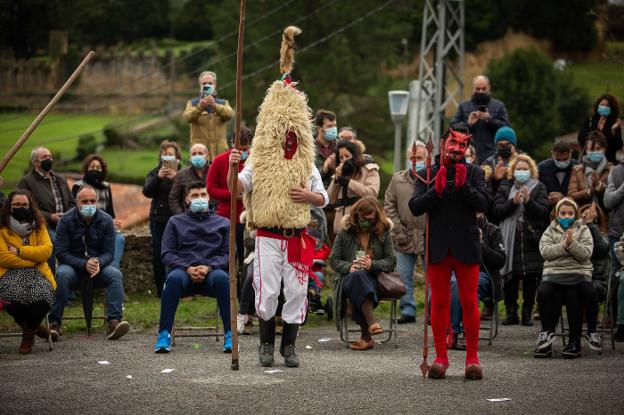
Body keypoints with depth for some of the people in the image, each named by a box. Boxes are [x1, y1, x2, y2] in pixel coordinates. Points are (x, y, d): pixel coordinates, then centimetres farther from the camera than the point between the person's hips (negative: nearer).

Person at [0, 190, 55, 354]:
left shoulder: (39, 226, 14)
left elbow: (47, 250, -1)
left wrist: (19, 251, -8)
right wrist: (33, 259, -7)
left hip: (36, 273, 2)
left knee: (42, 293, -32)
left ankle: (29, 332, 0)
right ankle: (33, 327, -2)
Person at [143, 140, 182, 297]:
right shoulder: (155, 173, 13)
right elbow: (147, 191, -2)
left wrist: (175, 178, -23)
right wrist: (158, 178, -17)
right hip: (158, 219, 3)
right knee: (157, 256, 1)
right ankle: (161, 291, 7)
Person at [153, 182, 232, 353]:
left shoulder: (222, 223, 21)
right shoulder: (175, 222, 21)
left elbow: (228, 254, 10)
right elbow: (167, 253, 10)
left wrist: (209, 267, -10)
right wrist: (187, 268, -9)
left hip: (211, 271, 0)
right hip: (183, 270, 0)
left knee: (221, 278, -37)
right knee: (174, 278, -37)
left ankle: (230, 334, -36)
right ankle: (164, 334, -36)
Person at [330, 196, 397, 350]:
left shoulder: (383, 233, 11)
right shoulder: (345, 233, 11)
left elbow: (391, 261, 7)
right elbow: (334, 260, 8)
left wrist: (372, 265, -12)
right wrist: (349, 267, -13)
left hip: (375, 279, 0)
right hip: (349, 278, 0)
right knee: (357, 276, -39)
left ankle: (367, 336, -39)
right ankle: (372, 322, -50)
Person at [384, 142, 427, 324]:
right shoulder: (398, 179, 8)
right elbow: (389, 206, 7)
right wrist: (398, 230, -1)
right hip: (405, 238, 3)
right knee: (404, 277, 5)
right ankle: (408, 311, 13)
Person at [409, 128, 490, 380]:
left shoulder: (474, 173, 4)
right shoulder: (429, 174, 5)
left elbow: (483, 204, -8)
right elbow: (415, 207, -4)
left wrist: (464, 186, -21)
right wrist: (436, 190, -18)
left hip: (466, 247, -1)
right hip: (438, 247, 1)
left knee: (469, 304, 0)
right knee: (439, 303, 5)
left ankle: (472, 357, 8)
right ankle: (441, 357, 12)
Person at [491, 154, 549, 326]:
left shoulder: (539, 188, 9)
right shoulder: (505, 187, 11)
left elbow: (544, 212, -1)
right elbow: (496, 211, 0)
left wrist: (528, 201, -15)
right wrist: (513, 202, -14)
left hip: (531, 239, 0)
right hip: (510, 239, 1)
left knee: (530, 278, -2)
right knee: (510, 279, -1)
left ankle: (527, 312, 5)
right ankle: (511, 312, 7)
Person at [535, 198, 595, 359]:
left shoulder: (583, 230, 14)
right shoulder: (550, 230, 16)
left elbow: (586, 253, -2)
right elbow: (545, 251, -3)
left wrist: (572, 243, -17)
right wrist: (564, 245, -13)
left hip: (578, 272, -1)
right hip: (553, 272, 1)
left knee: (573, 295, -32)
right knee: (543, 292, -30)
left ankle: (575, 342, -26)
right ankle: (547, 334, -22)